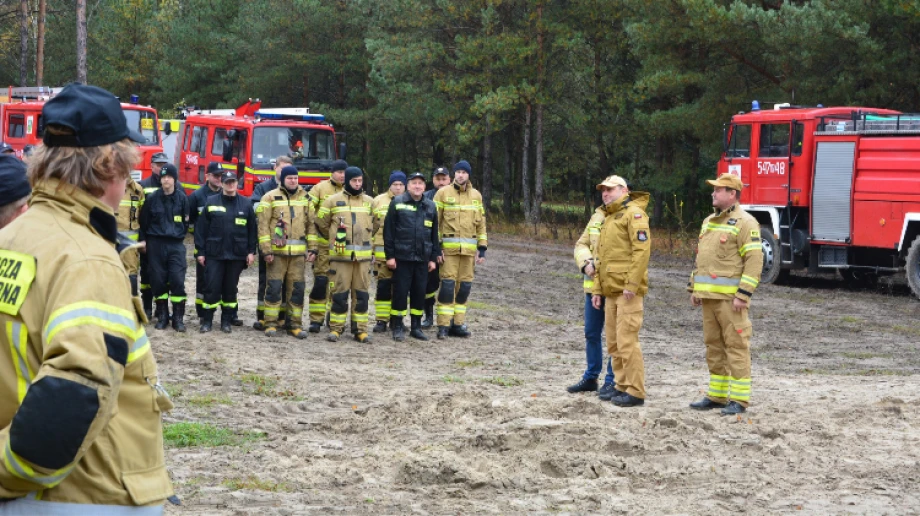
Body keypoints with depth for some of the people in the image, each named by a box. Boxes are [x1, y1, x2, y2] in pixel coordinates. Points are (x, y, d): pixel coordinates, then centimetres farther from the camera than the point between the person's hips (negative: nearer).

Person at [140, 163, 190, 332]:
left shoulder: (182, 199, 2)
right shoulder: (152, 198, 0)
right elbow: (144, 221, 7)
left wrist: (178, 236, 10)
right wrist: (144, 241, 6)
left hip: (176, 245, 0)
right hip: (156, 244, 1)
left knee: (178, 281, -6)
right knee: (158, 281, 4)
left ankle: (178, 318, 0)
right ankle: (162, 316, 14)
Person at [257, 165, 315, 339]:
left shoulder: (304, 198, 12)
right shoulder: (270, 198, 1)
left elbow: (310, 225, 14)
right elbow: (263, 226, -3)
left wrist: (313, 248, 6)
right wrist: (266, 250, -10)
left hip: (298, 252, 3)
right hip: (277, 251, -3)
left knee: (298, 288, 4)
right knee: (274, 287, -3)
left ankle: (295, 324, 12)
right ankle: (271, 323, 5)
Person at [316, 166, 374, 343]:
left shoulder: (369, 202, 11)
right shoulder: (333, 200, 2)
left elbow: (376, 224, 23)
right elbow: (321, 222, 10)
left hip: (363, 255, 3)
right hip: (340, 254, -3)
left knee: (361, 293, 4)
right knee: (339, 293, -2)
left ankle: (361, 329, 9)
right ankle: (335, 328, 5)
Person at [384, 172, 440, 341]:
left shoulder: (431, 206, 10)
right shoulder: (397, 203, 0)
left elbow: (434, 234, 14)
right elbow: (388, 230, -2)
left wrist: (433, 258, 10)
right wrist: (390, 255, -7)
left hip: (422, 258, 3)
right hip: (402, 257, -3)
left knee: (420, 292, 7)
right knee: (400, 291, -1)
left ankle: (416, 326, 17)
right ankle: (397, 327, 8)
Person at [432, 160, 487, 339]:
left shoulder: (476, 195, 12)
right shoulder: (443, 193, -1)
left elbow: (481, 223, 15)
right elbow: (434, 222, -2)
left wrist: (482, 248, 10)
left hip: (469, 249, 4)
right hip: (449, 248, -4)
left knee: (464, 286, 6)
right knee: (448, 284, -9)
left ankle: (458, 324, 14)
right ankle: (443, 326, -5)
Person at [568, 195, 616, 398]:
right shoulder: (597, 216, 14)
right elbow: (581, 244, 13)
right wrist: (586, 263, -8)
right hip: (593, 284, 7)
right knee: (591, 333, 15)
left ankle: (611, 382, 6)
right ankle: (590, 378, 27)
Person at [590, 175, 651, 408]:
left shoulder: (633, 213, -7)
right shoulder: (608, 219, 24)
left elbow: (642, 249, -17)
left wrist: (631, 284, -21)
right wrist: (597, 289, 18)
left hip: (628, 292, -9)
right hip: (611, 291, 10)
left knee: (627, 340, -11)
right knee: (613, 343, 10)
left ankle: (635, 392, -7)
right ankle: (623, 386, 17)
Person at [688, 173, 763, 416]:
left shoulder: (745, 223, -9)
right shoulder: (709, 221, 18)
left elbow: (754, 261, -15)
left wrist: (743, 295, -20)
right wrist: (694, 288, 18)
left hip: (730, 297, -8)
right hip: (709, 296, 9)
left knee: (736, 346, -5)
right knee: (714, 346, 12)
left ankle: (739, 399, -2)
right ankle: (716, 396, 20)